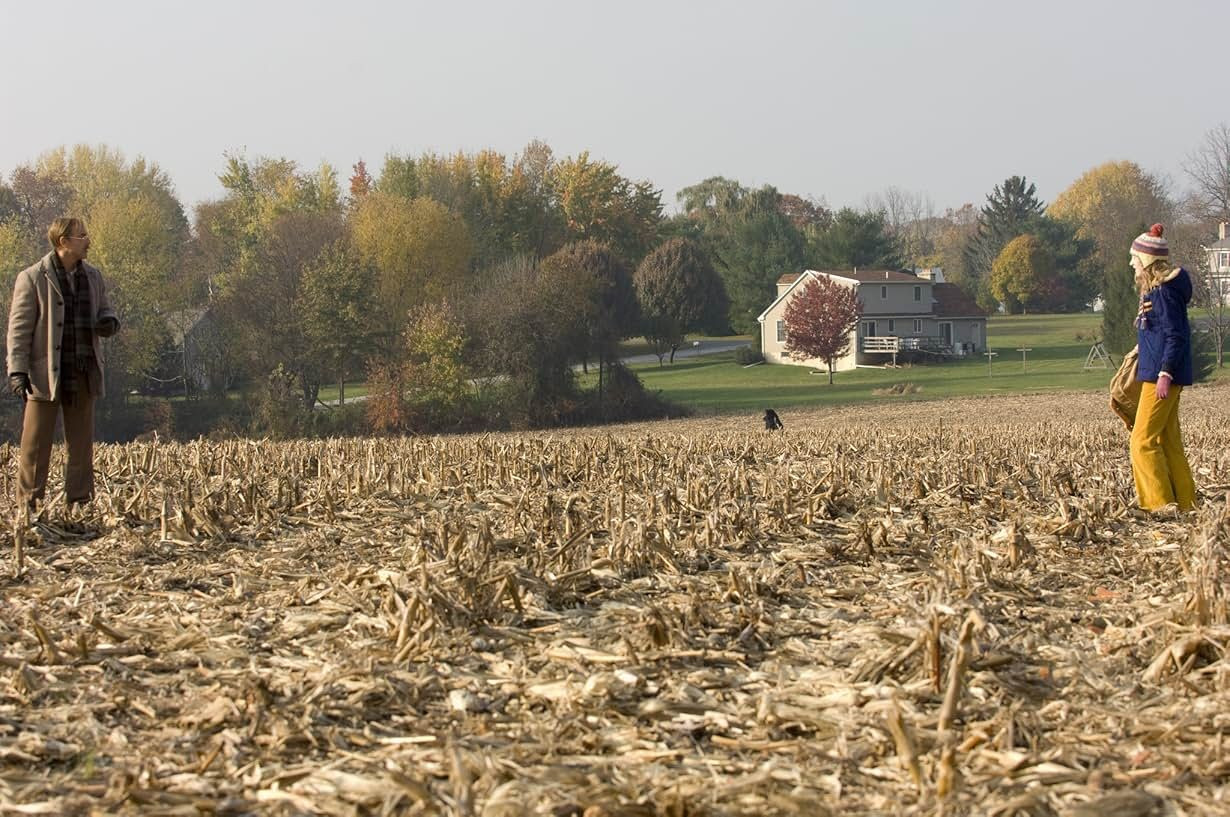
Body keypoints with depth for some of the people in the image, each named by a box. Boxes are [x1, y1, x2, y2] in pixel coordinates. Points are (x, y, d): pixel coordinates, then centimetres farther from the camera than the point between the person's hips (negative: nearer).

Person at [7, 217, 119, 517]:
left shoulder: (92, 277, 12)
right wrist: (17, 370, -14)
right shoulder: (33, 279, -5)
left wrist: (109, 323, -4)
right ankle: (28, 504, 3)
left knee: (81, 444, 9)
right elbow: (19, 328, -6)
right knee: (35, 445, -2)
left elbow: (106, 313, 22)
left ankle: (79, 503, 16)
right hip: (45, 374, -5)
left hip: (84, 374, 6)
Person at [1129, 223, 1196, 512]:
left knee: (1143, 440, -10)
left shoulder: (1164, 291, -15)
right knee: (1169, 441, 11)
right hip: (1157, 372, 11)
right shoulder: (1155, 289, 15)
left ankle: (1160, 504, -10)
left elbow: (1176, 335, -20)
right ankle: (1184, 504, 14)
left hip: (1161, 374, -11)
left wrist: (1165, 374, -25)